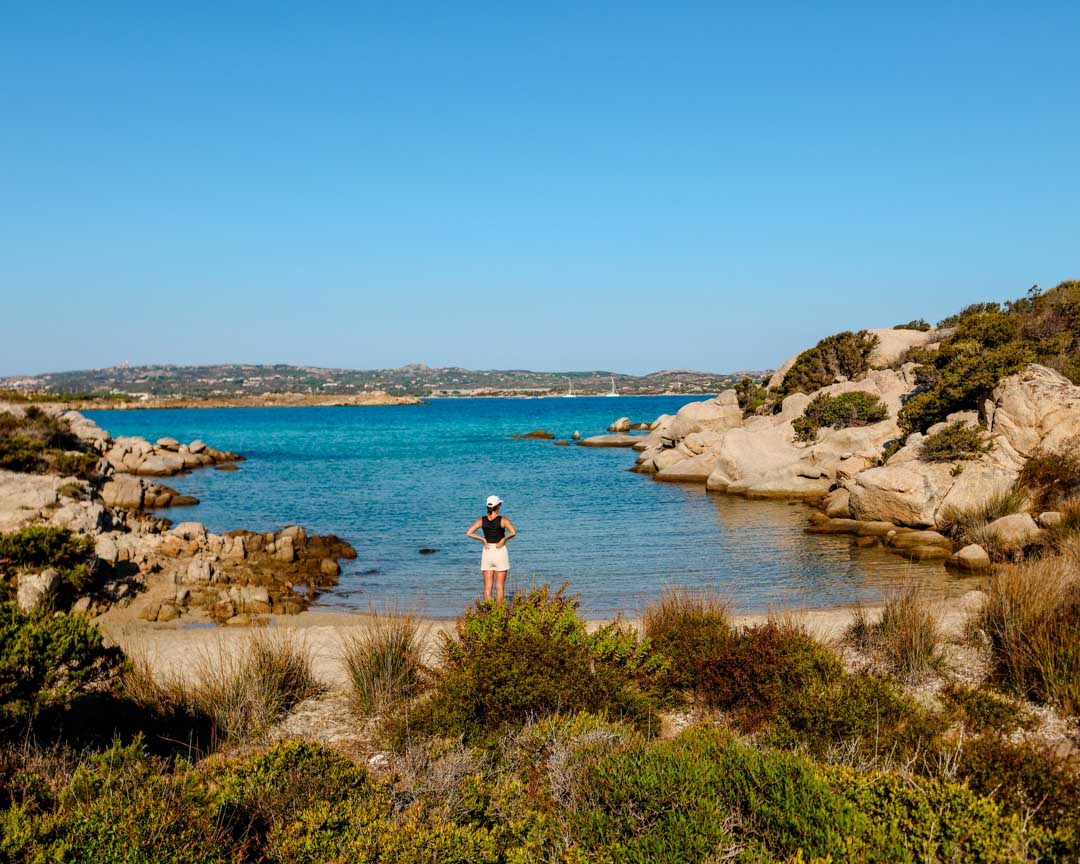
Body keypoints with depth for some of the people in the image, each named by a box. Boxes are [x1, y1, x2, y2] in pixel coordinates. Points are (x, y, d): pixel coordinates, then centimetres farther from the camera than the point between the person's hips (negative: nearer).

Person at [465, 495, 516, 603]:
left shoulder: (482, 520, -1)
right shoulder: (503, 520, -9)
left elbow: (469, 533, -8)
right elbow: (513, 532, -25)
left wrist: (483, 539, -2)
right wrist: (504, 539, -11)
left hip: (487, 552, 3)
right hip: (500, 552, -3)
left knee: (487, 586, 7)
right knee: (500, 586, 4)